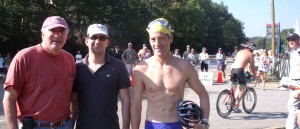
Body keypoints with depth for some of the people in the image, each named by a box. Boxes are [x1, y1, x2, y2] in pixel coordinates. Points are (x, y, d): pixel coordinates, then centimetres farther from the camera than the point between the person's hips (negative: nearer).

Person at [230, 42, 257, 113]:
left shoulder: (239, 52, 23)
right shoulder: (250, 54, 7)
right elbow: (252, 67, 7)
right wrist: (255, 76, 19)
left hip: (233, 69, 6)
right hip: (239, 70, -6)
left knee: (234, 87, 17)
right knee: (242, 88, 4)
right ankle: (236, 105, -4)